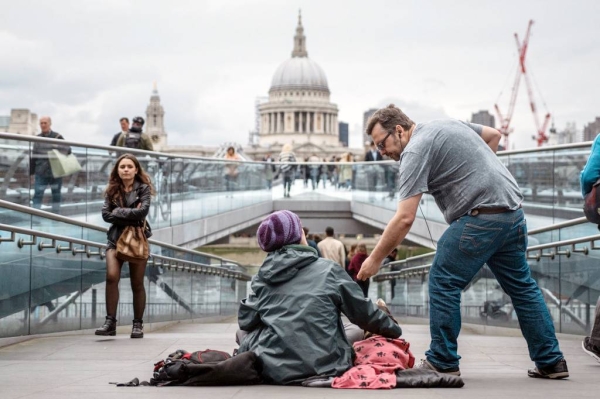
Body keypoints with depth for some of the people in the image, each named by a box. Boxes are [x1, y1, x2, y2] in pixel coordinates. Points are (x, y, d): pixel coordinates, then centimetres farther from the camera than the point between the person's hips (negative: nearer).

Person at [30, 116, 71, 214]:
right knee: (37, 194, -7)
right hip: (41, 173, 1)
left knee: (56, 195, 9)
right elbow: (33, 157, 13)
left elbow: (68, 150, -6)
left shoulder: (57, 137, -1)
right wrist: (31, 173, 11)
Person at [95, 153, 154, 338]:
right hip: (116, 238, 1)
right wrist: (131, 216, -12)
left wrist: (118, 212, -10)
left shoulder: (143, 188, 1)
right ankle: (110, 321, -15)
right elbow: (106, 214, -5)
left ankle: (138, 324, 12)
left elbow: (143, 211, -15)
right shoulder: (112, 190, 7)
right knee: (111, 276, -18)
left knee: (137, 283, 4)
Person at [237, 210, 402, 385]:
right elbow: (363, 312, 5)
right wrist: (394, 330, 21)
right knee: (357, 330, 25)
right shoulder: (327, 269, -1)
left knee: (243, 333, 28)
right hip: (325, 366, -1)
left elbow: (246, 321, 3)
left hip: (273, 370, 1)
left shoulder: (262, 276, 4)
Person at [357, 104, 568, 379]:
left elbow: (405, 218, -14)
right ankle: (551, 361, 19)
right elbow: (493, 134, 29)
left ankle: (442, 362, 4)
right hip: (513, 210, 9)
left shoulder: (415, 151, -8)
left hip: (481, 217, -9)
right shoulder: (448, 124, 18)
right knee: (522, 286, 16)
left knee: (443, 282, 0)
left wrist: (375, 259, -8)